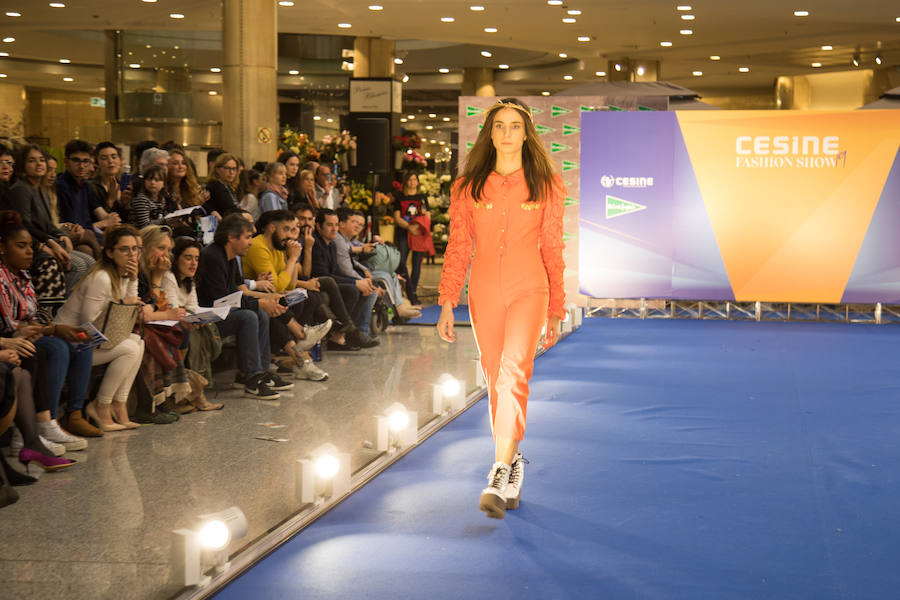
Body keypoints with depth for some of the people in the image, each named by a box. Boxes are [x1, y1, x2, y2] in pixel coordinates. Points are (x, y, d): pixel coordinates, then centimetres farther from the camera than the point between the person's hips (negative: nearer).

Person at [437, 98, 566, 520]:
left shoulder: (546, 185, 4)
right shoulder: (468, 186, 6)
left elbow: (553, 249, 7)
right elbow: (458, 248, 8)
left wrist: (556, 311, 8)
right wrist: (447, 303, 0)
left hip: (528, 289, -3)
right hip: (484, 291, 3)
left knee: (513, 373, -20)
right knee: (496, 382, 8)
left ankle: (499, 475, -25)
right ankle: (513, 464, 25)